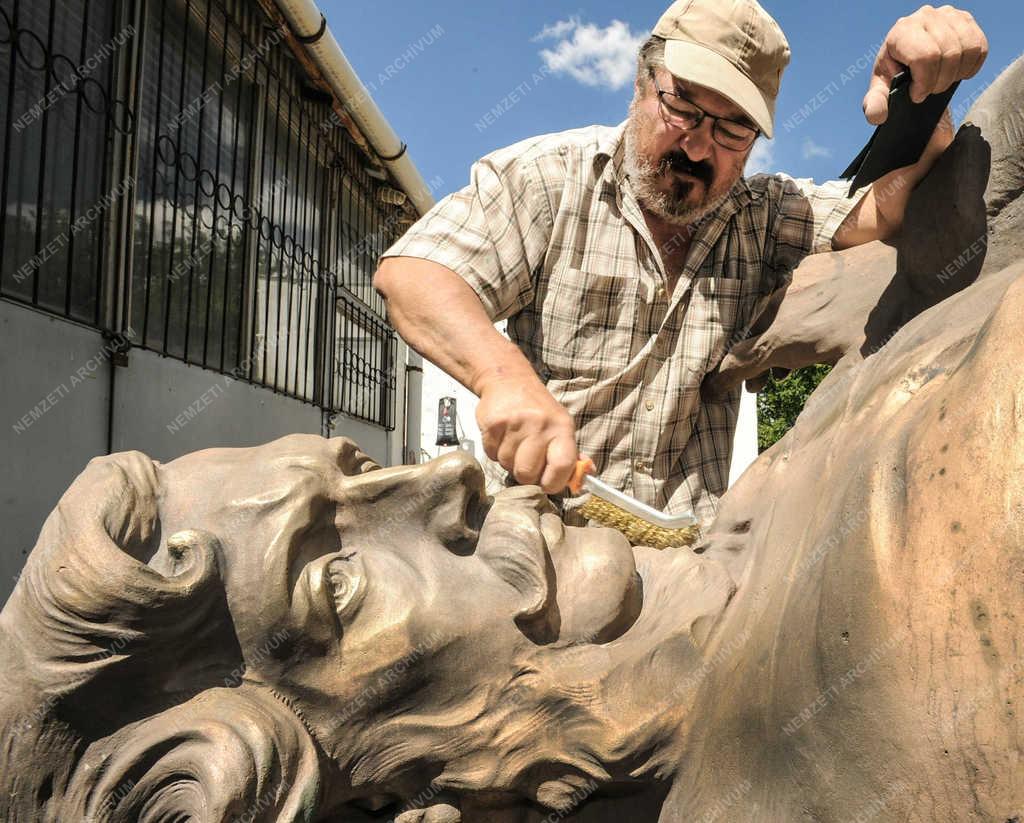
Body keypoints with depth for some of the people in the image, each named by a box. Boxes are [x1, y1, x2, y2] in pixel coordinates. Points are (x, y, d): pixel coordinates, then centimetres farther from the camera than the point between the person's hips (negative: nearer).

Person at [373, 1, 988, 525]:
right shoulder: (550, 176, -3)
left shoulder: (762, 216, 10)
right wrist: (506, 377, -32)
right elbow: (411, 272, -13)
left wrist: (918, 104, -24)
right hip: (545, 534, -4)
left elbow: (888, 211, -2)